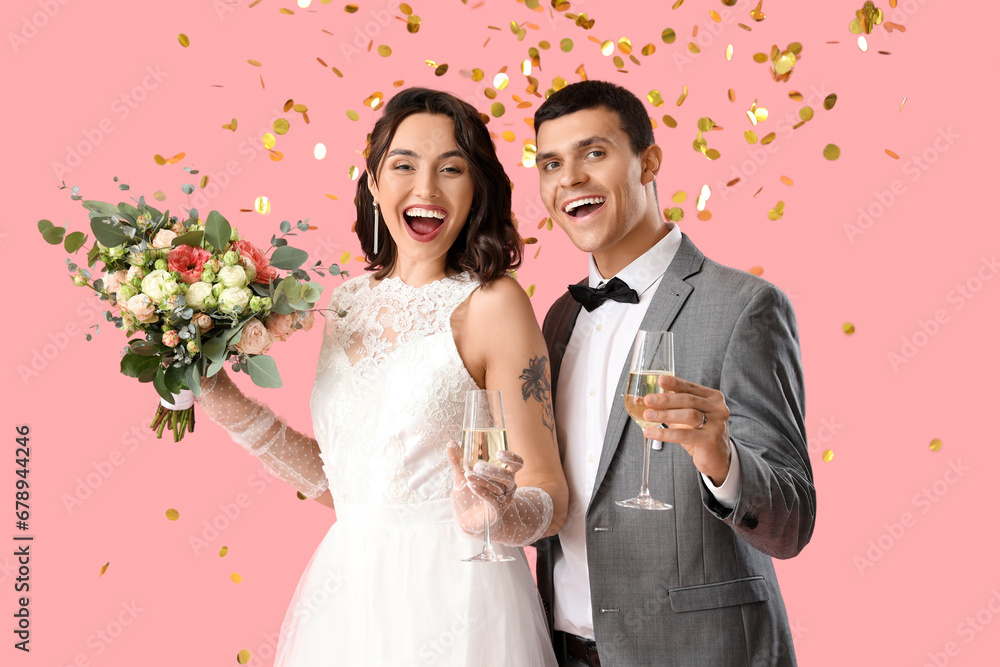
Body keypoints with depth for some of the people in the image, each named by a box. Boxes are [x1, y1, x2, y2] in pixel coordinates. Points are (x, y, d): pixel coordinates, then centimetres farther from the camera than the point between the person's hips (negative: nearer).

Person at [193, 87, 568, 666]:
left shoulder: (492, 303, -12)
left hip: (453, 598, -5)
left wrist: (495, 517, -32)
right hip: (347, 592, 6)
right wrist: (228, 406, 7)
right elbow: (337, 481, 11)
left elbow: (548, 496, -12)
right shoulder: (349, 303, 5)